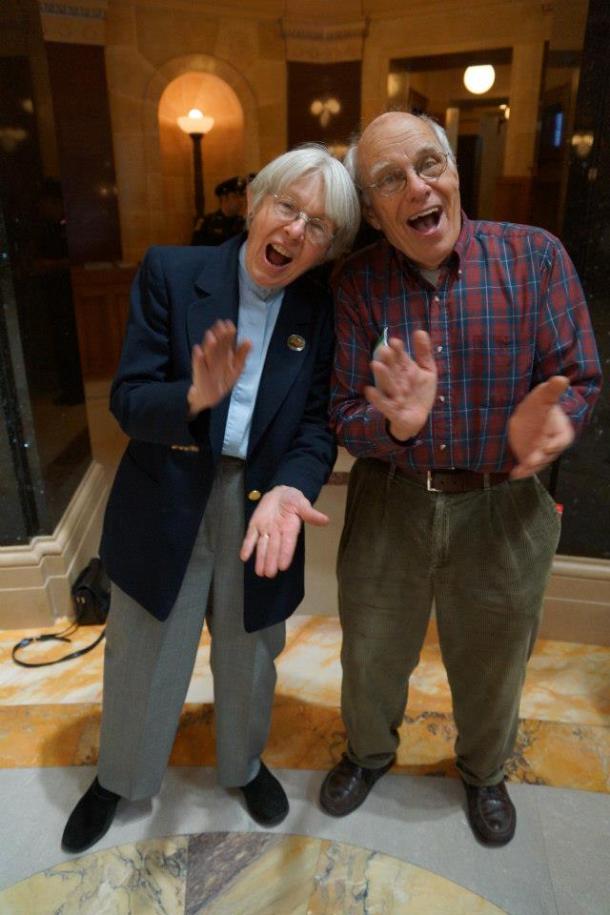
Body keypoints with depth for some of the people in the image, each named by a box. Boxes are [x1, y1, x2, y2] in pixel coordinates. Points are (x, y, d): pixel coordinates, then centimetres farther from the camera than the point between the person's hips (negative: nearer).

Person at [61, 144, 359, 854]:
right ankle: (118, 777, 51)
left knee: (249, 655, 24)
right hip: (164, 507, -1)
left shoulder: (322, 309, -5)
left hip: (262, 506, 2)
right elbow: (127, 402, -14)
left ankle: (243, 764, 55)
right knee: (141, 656, 20)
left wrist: (290, 487, -27)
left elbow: (317, 423, -7)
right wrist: (194, 397, -35)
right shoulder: (171, 272, -11)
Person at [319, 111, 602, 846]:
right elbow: (344, 417, -10)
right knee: (372, 655, 21)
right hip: (388, 504, 1)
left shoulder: (535, 255, -10)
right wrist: (394, 423, -32)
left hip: (504, 508, 0)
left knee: (490, 663, 22)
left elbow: (579, 380, -8)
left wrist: (551, 418, -31)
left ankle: (483, 771, 56)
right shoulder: (356, 282, -8)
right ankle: (369, 752, 55)